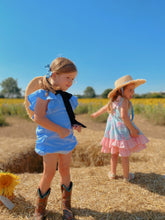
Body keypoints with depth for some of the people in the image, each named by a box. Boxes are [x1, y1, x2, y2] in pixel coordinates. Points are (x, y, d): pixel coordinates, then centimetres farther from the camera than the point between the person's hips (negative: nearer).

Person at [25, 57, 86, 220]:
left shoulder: (67, 96, 8)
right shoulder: (43, 94, -13)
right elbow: (38, 118, -19)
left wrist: (75, 125, -3)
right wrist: (59, 130, -21)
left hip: (66, 139, 6)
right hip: (49, 140, -6)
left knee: (65, 171, 14)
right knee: (49, 173, 2)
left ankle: (66, 205, 35)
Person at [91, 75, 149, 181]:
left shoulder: (113, 100, 7)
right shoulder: (124, 100, -17)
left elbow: (104, 108, 23)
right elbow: (124, 116, -27)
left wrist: (96, 114, 40)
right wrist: (132, 129, -20)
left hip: (113, 130, 7)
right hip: (123, 131, -7)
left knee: (114, 153, 20)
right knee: (125, 155, 8)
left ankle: (113, 173, 31)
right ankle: (127, 176, 23)